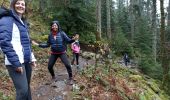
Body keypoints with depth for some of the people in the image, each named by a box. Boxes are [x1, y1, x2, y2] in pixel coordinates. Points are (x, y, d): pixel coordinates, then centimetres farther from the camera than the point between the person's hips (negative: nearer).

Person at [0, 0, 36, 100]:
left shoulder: (23, 22, 19)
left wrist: (32, 58, 13)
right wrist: (16, 62, -19)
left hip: (26, 61, 8)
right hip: (16, 62, -8)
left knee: (27, 87, 12)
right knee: (23, 90, -10)